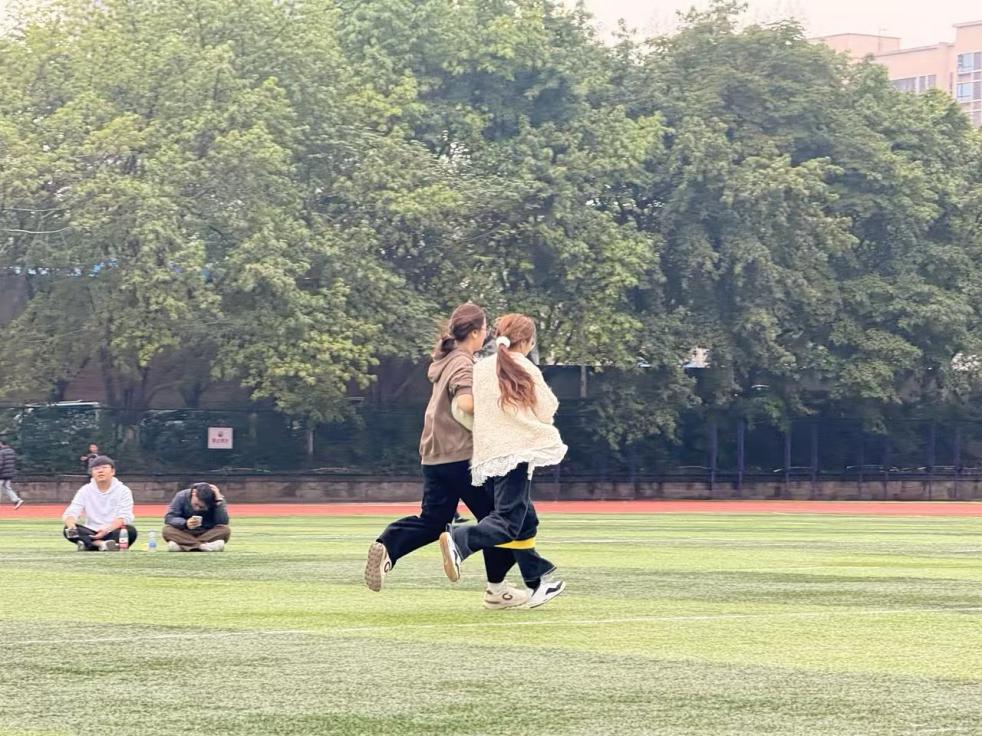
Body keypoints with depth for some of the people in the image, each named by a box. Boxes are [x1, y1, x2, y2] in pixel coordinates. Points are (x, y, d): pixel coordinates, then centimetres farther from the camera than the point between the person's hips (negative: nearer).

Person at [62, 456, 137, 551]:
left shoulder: (123, 491, 1)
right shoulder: (85, 490, 6)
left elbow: (124, 518, -12)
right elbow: (70, 513, -4)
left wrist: (107, 529, -32)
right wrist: (71, 524, -30)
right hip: (91, 534, 2)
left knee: (130, 531, -33)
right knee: (67, 529, -25)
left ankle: (88, 544, -39)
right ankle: (102, 544, -41)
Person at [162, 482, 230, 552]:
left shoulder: (217, 500, -14)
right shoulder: (182, 497, -12)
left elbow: (223, 522, -25)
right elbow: (168, 518, -18)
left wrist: (219, 500, -29)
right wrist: (185, 523, -35)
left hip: (208, 534, 0)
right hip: (185, 534, 0)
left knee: (225, 530, -30)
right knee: (167, 530, -29)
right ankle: (203, 546, -41)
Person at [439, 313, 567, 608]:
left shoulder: (481, 369, 9)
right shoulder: (526, 370, -3)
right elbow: (547, 411, 1)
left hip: (487, 454, 7)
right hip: (517, 450, -7)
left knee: (525, 519, 17)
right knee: (508, 522, -13)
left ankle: (540, 582, 20)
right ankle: (458, 539, -37)